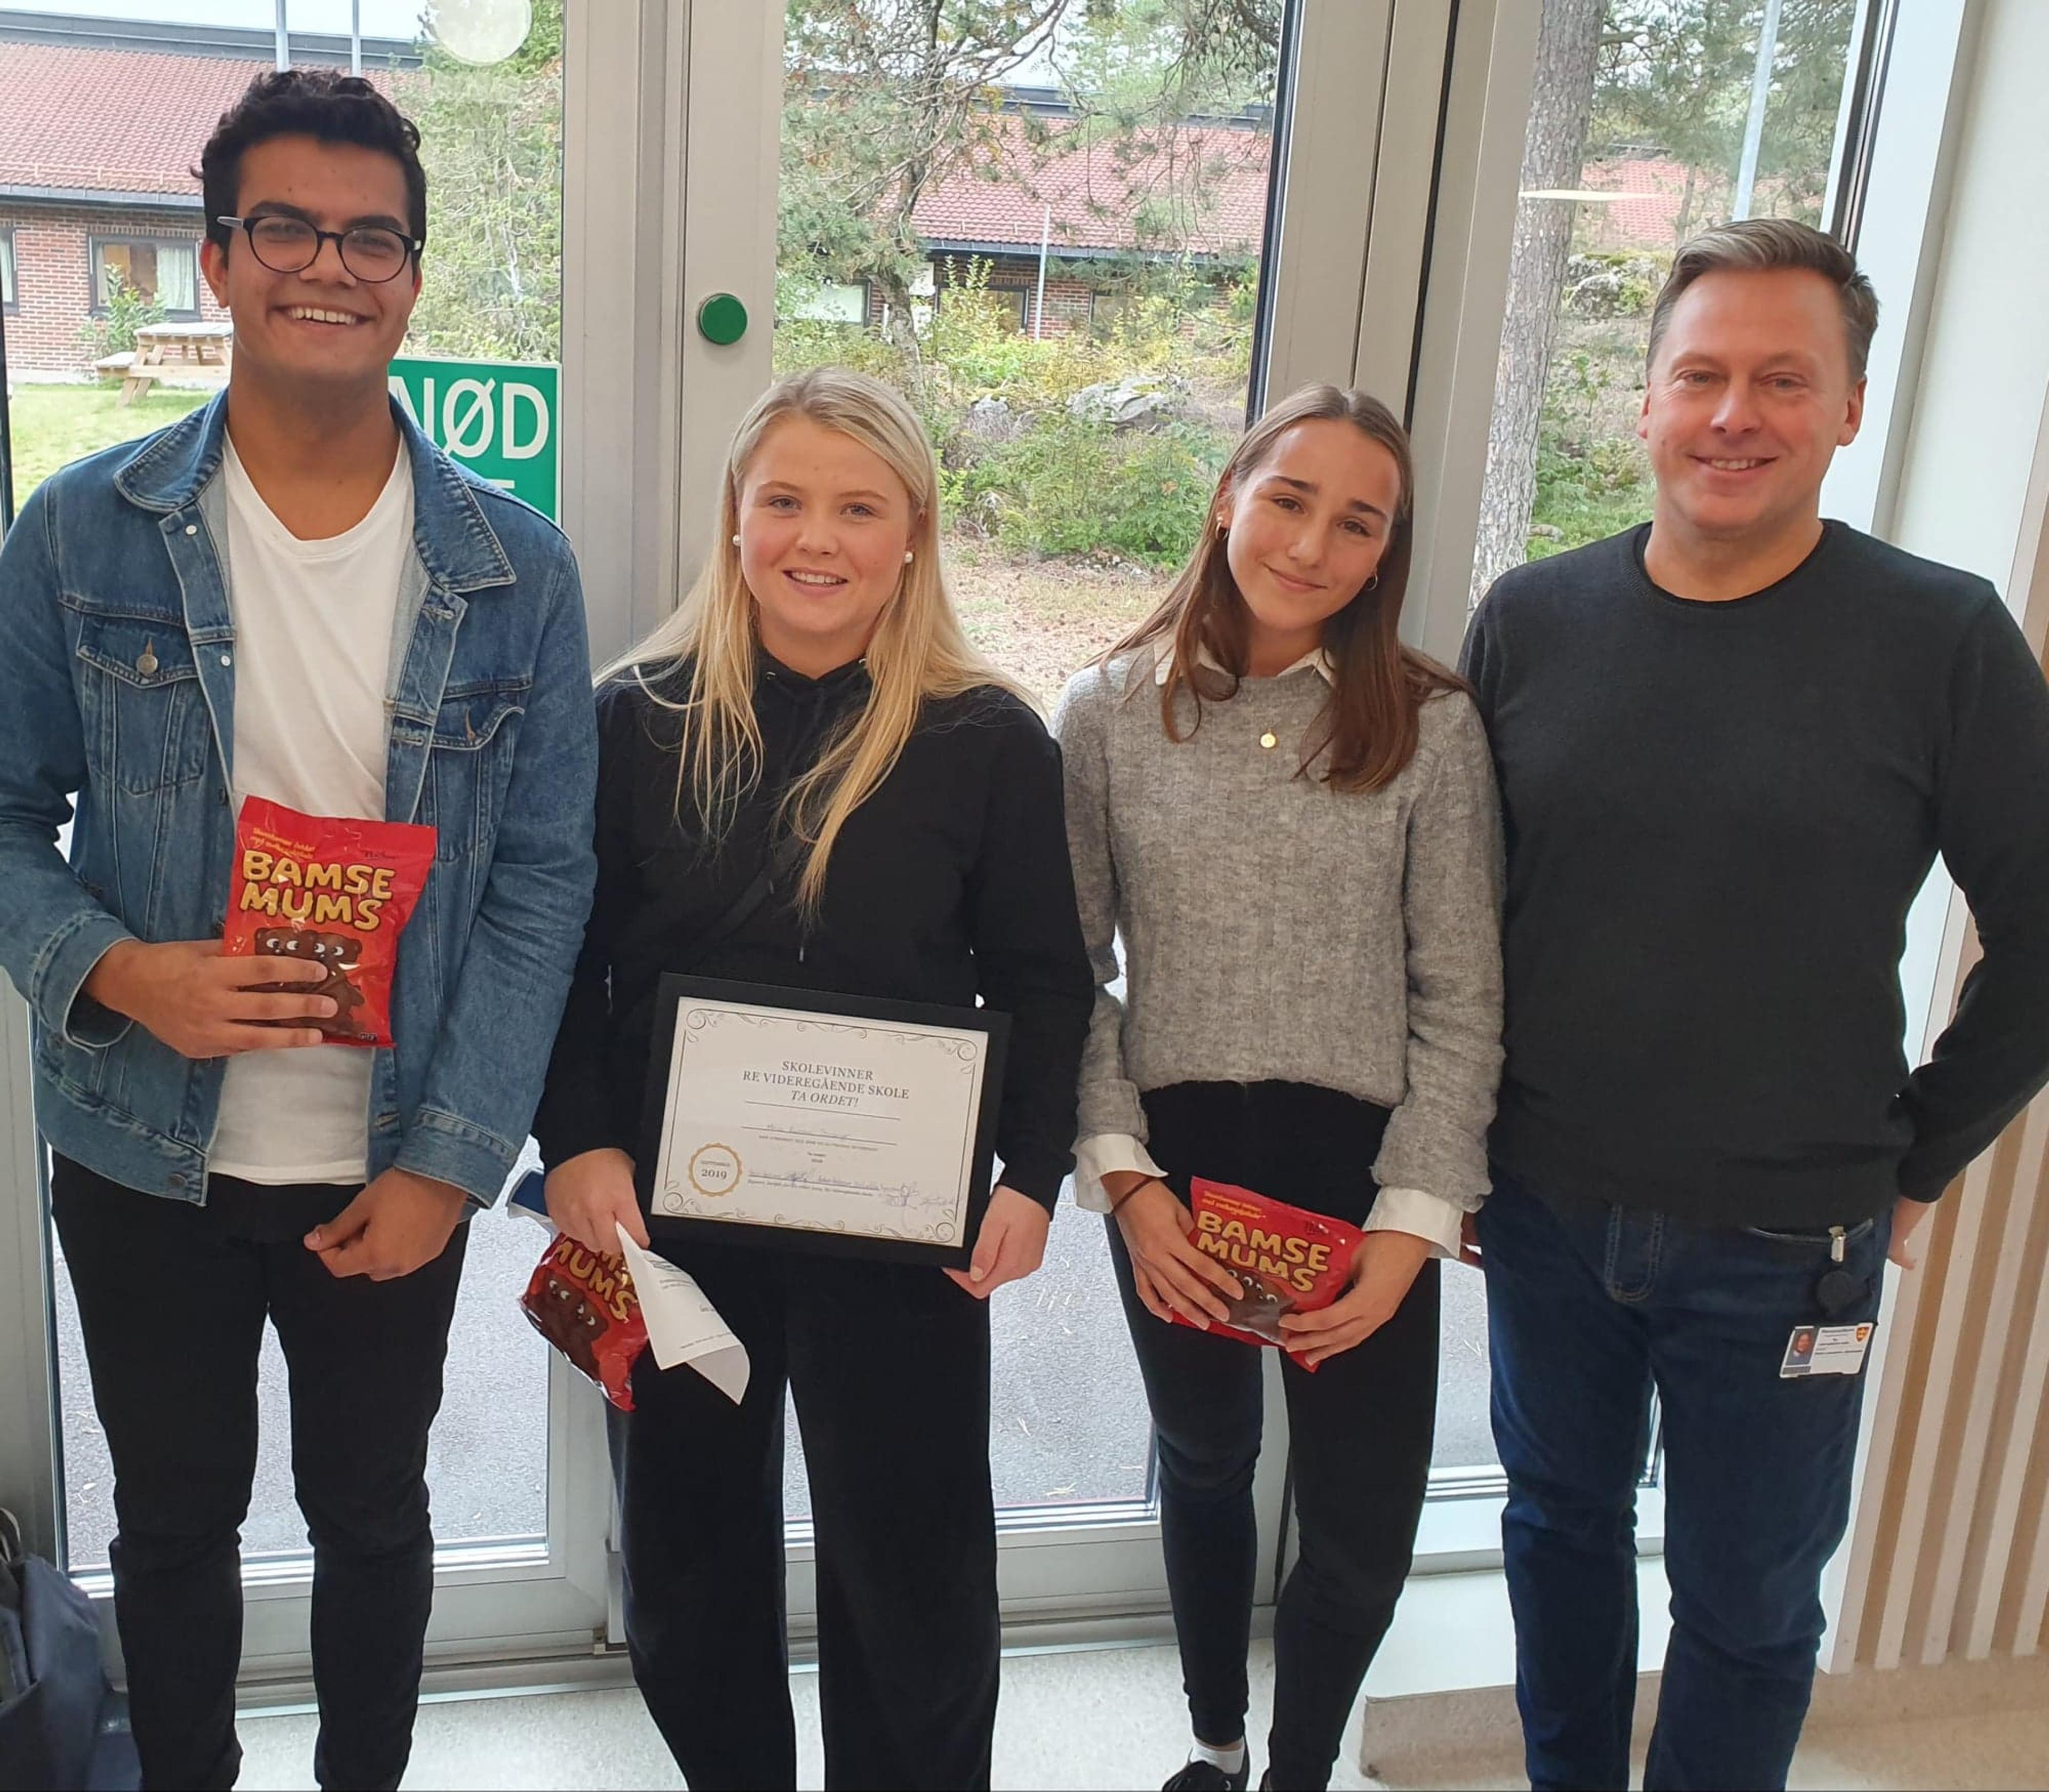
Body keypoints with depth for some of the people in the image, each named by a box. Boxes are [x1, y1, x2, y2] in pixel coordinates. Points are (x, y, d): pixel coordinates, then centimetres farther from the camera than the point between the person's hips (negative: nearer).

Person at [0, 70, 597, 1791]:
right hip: (146, 1160, 0)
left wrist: (448, 1164, -11)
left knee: (374, 1517, 19)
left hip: (400, 1175, 0)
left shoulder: (515, 566, -6)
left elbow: (542, 877, -6)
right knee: (175, 1521, 19)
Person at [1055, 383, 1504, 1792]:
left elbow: (1463, 1002, -5)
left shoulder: (1431, 726, -6)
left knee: (1365, 1536, 4)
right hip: (1173, 1156, 1)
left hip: (1359, 1161, -1)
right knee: (1205, 1468, 22)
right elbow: (1073, 972, 0)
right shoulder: (1110, 711, -3)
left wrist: (1412, 1225, -10)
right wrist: (1125, 1176, -8)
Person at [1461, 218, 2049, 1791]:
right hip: (1545, 1213, 3)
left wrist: (1917, 1161, -2)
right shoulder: (1531, 619, -2)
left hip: (1784, 1246, -3)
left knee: (1747, 1602, 14)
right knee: (1561, 1521, 22)